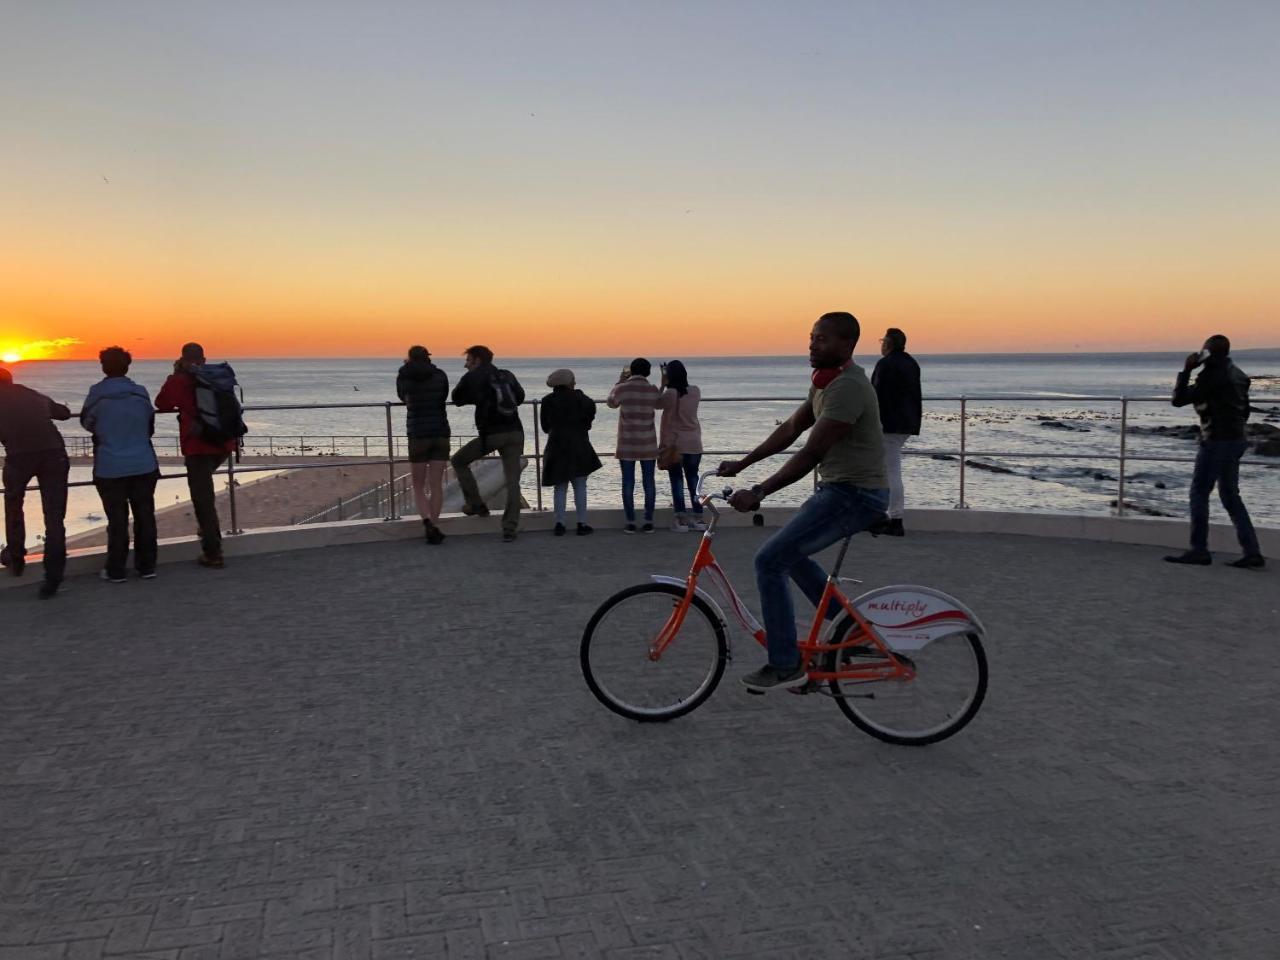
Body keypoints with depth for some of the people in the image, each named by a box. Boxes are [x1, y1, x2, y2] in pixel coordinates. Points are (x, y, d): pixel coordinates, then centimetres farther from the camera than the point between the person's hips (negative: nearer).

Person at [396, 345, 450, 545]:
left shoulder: (403, 377, 0)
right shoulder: (441, 375, 2)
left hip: (418, 436, -1)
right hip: (441, 434, 1)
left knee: (419, 487, 9)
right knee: (436, 485, 6)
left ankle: (428, 523, -14)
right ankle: (433, 529, 2)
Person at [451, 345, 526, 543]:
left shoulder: (473, 377, 2)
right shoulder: (508, 375, 14)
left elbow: (457, 399, 14)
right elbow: (520, 397, 26)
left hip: (492, 434, -4)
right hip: (515, 432, 4)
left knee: (459, 461, 18)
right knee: (513, 482, 4)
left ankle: (476, 505, 18)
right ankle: (509, 529, 0)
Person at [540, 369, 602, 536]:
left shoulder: (547, 400, 5)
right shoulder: (577, 396, -3)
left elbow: (545, 425, 10)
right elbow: (590, 406, -15)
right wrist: (584, 423, 3)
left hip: (556, 448, 3)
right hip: (578, 448, -2)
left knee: (560, 487, 8)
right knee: (580, 487, 3)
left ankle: (559, 523, 4)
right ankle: (582, 524, 3)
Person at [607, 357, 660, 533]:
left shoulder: (622, 388, -8)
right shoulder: (653, 390, -3)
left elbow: (611, 402, 13)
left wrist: (621, 380, 18)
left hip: (627, 444, -1)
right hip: (648, 444, 1)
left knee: (628, 482, 4)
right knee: (649, 481, 6)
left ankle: (630, 523, 4)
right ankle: (649, 522, 7)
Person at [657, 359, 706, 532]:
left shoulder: (670, 393, -13)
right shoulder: (695, 391, 0)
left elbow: (657, 404, 4)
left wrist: (662, 385, 8)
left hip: (674, 444, -4)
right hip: (694, 443, 4)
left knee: (677, 481, 2)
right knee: (693, 480, 11)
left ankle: (682, 521, 1)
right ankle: (698, 519, 12)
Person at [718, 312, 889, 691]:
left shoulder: (847, 386, -21)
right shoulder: (826, 381, 12)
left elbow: (811, 453, -26)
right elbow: (790, 429, 17)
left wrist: (758, 493, -28)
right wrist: (742, 463, 12)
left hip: (855, 495, -11)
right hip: (839, 488, 11)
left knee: (770, 561, -12)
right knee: (790, 552, 25)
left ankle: (785, 666, -3)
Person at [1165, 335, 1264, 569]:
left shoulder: (1212, 375, -15)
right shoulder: (1237, 374, 14)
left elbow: (1178, 399, -17)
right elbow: (1244, 411, 21)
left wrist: (1186, 370, -10)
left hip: (1217, 442, -9)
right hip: (1236, 440, 9)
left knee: (1199, 493, -1)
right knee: (1230, 496, 12)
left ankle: (1199, 550, 0)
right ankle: (1252, 552, 9)